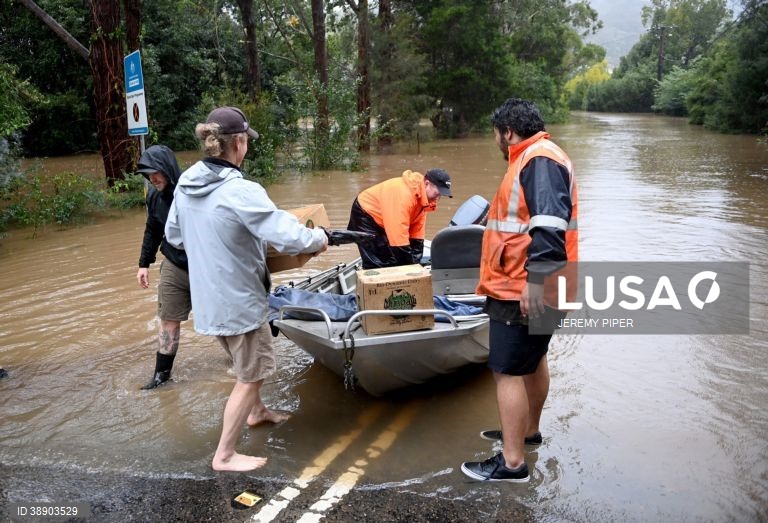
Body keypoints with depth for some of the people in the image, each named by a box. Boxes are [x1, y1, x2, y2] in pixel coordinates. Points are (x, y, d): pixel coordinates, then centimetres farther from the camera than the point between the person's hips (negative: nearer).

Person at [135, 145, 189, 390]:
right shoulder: (154, 195, -1)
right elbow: (152, 231, 13)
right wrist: (144, 263, 15)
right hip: (174, 267, 5)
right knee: (169, 321, 6)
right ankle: (161, 373, 18)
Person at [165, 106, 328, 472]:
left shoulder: (186, 184, -1)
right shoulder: (240, 192, -26)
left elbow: (173, 235, 11)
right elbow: (286, 236, -28)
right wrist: (318, 239, -9)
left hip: (207, 296, 8)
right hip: (238, 300, -8)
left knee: (249, 362, 30)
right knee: (250, 376, 9)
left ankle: (256, 411, 51)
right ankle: (224, 455, 18)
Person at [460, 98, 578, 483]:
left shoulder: (540, 160, -17)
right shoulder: (533, 159, 17)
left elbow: (549, 225, -30)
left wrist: (535, 281, -34)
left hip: (524, 292, -11)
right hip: (524, 289, 11)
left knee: (508, 372, -6)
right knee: (532, 360, 23)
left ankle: (511, 462, 2)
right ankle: (528, 431, 41)